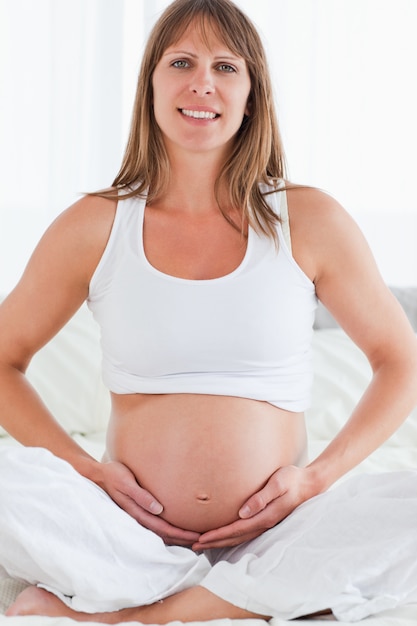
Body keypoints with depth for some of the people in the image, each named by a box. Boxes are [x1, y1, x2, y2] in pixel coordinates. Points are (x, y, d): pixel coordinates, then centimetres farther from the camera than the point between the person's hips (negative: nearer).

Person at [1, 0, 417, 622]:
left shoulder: (309, 221, 2)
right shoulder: (94, 227, 3)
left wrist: (316, 477, -4)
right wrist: (87, 469, -4)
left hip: (274, 540, 1)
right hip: (131, 538, 0)